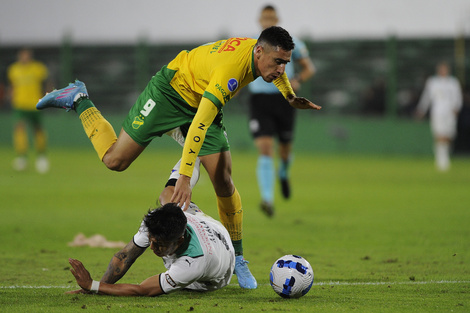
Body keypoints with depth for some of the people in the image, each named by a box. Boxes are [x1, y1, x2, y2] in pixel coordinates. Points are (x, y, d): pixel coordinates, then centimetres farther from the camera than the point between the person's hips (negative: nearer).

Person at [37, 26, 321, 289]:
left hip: (204, 102, 6)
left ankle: (237, 258, 8)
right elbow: (199, 124, -43)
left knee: (224, 182, -5)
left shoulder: (264, 52, -16)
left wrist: (291, 98, 24)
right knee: (115, 160, -3)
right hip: (171, 90, -6)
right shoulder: (231, 67, -40)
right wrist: (185, 178, -46)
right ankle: (79, 100, 19)